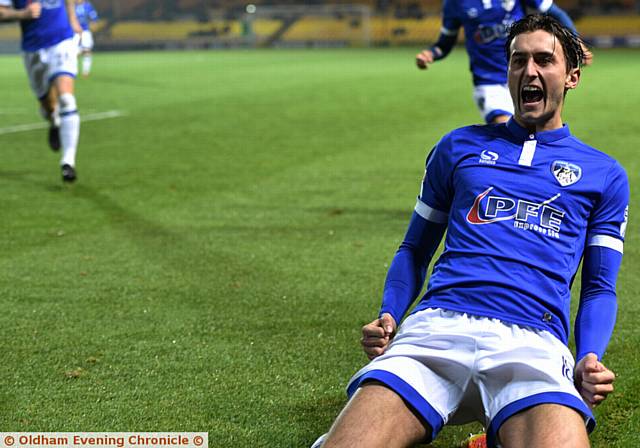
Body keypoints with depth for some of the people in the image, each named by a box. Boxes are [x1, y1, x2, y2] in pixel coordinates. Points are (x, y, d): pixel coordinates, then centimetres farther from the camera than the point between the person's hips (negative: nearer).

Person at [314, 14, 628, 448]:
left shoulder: (604, 175, 21)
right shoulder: (459, 147, 24)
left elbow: (599, 287, 19)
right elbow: (415, 250, 27)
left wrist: (589, 361, -2)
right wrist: (389, 317, 7)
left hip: (533, 342, 0)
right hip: (437, 325, 1)